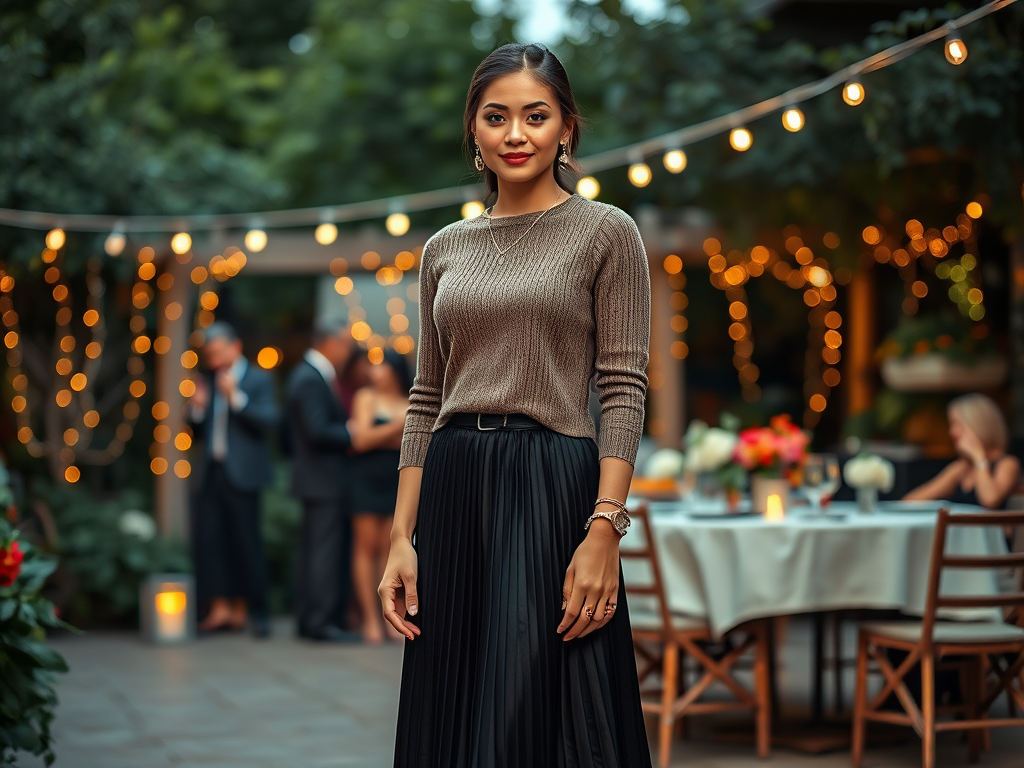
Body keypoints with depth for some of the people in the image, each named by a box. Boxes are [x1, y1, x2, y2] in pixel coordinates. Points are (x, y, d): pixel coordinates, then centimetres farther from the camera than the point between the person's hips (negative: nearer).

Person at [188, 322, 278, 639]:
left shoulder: (258, 380, 1)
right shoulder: (208, 383, 18)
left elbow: (269, 421, -13)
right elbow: (198, 434, 19)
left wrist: (236, 398, -20)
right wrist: (197, 408, 0)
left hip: (241, 473, -5)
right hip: (211, 472, 5)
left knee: (246, 541, -3)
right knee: (208, 538, -2)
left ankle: (253, 611, 5)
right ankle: (220, 608, 1)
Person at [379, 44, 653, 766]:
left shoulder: (606, 233, 1)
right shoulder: (445, 248, 14)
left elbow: (624, 393, -6)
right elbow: (426, 401, 13)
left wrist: (605, 530, -16)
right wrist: (403, 537, 5)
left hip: (553, 488, -5)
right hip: (453, 496, 5)